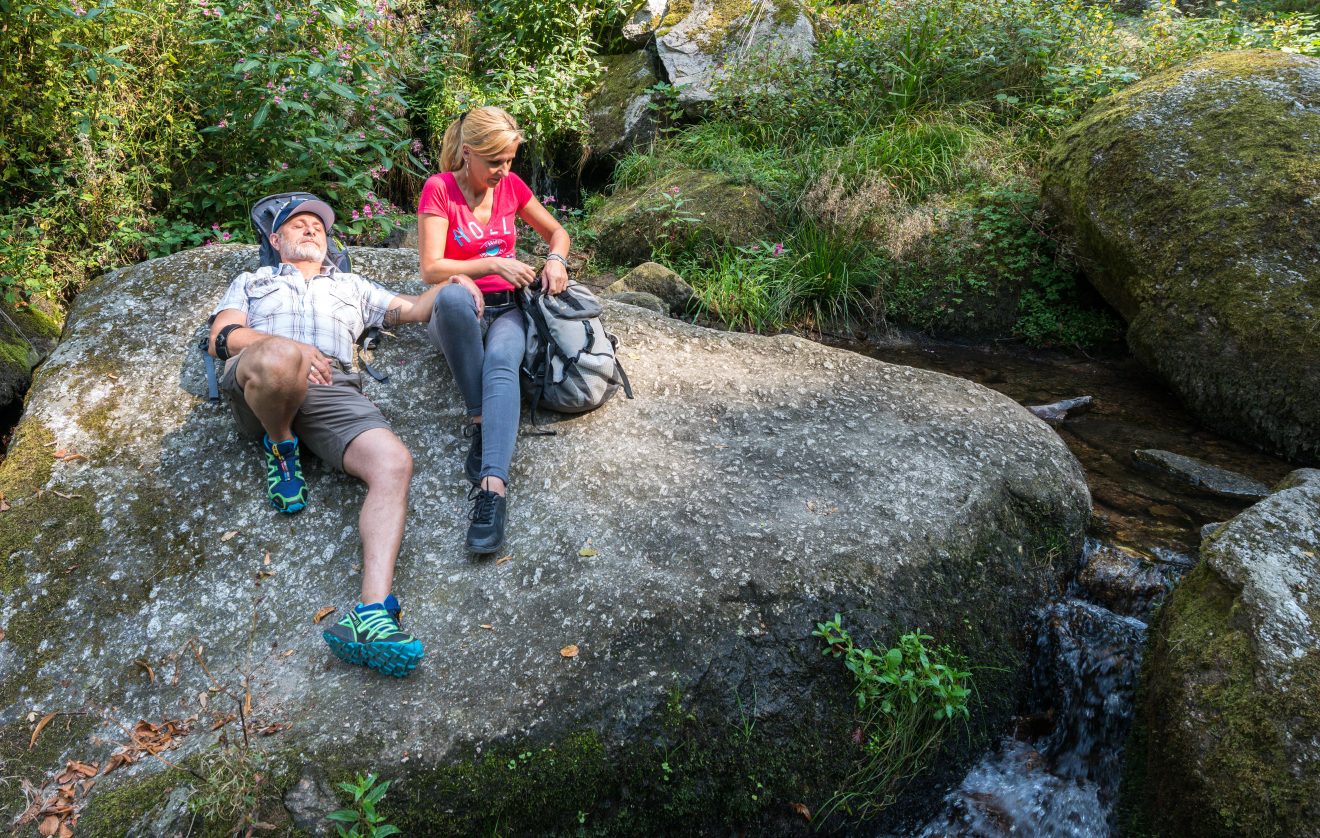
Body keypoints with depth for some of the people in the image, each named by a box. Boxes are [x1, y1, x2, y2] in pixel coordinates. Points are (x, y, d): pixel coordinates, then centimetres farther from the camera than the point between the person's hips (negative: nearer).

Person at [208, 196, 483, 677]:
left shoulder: (351, 286, 39)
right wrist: (285, 346, -6)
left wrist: (454, 284, 9)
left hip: (333, 391, 2)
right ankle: (281, 447, -8)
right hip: (256, 388, -2)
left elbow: (412, 309, 30)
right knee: (280, 360, -44)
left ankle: (373, 613, -48)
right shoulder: (252, 282, 32)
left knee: (393, 462, -31)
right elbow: (221, 339, 14)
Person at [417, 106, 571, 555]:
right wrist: (493, 264, -20)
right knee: (453, 295, -42)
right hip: (456, 314, -2)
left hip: (506, 308, 2)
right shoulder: (440, 189, -4)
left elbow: (556, 232, 20)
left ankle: (492, 486, -54)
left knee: (501, 363, -36)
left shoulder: (511, 185, 9)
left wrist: (555, 259, -3)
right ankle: (480, 418, -30)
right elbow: (431, 269, -11)